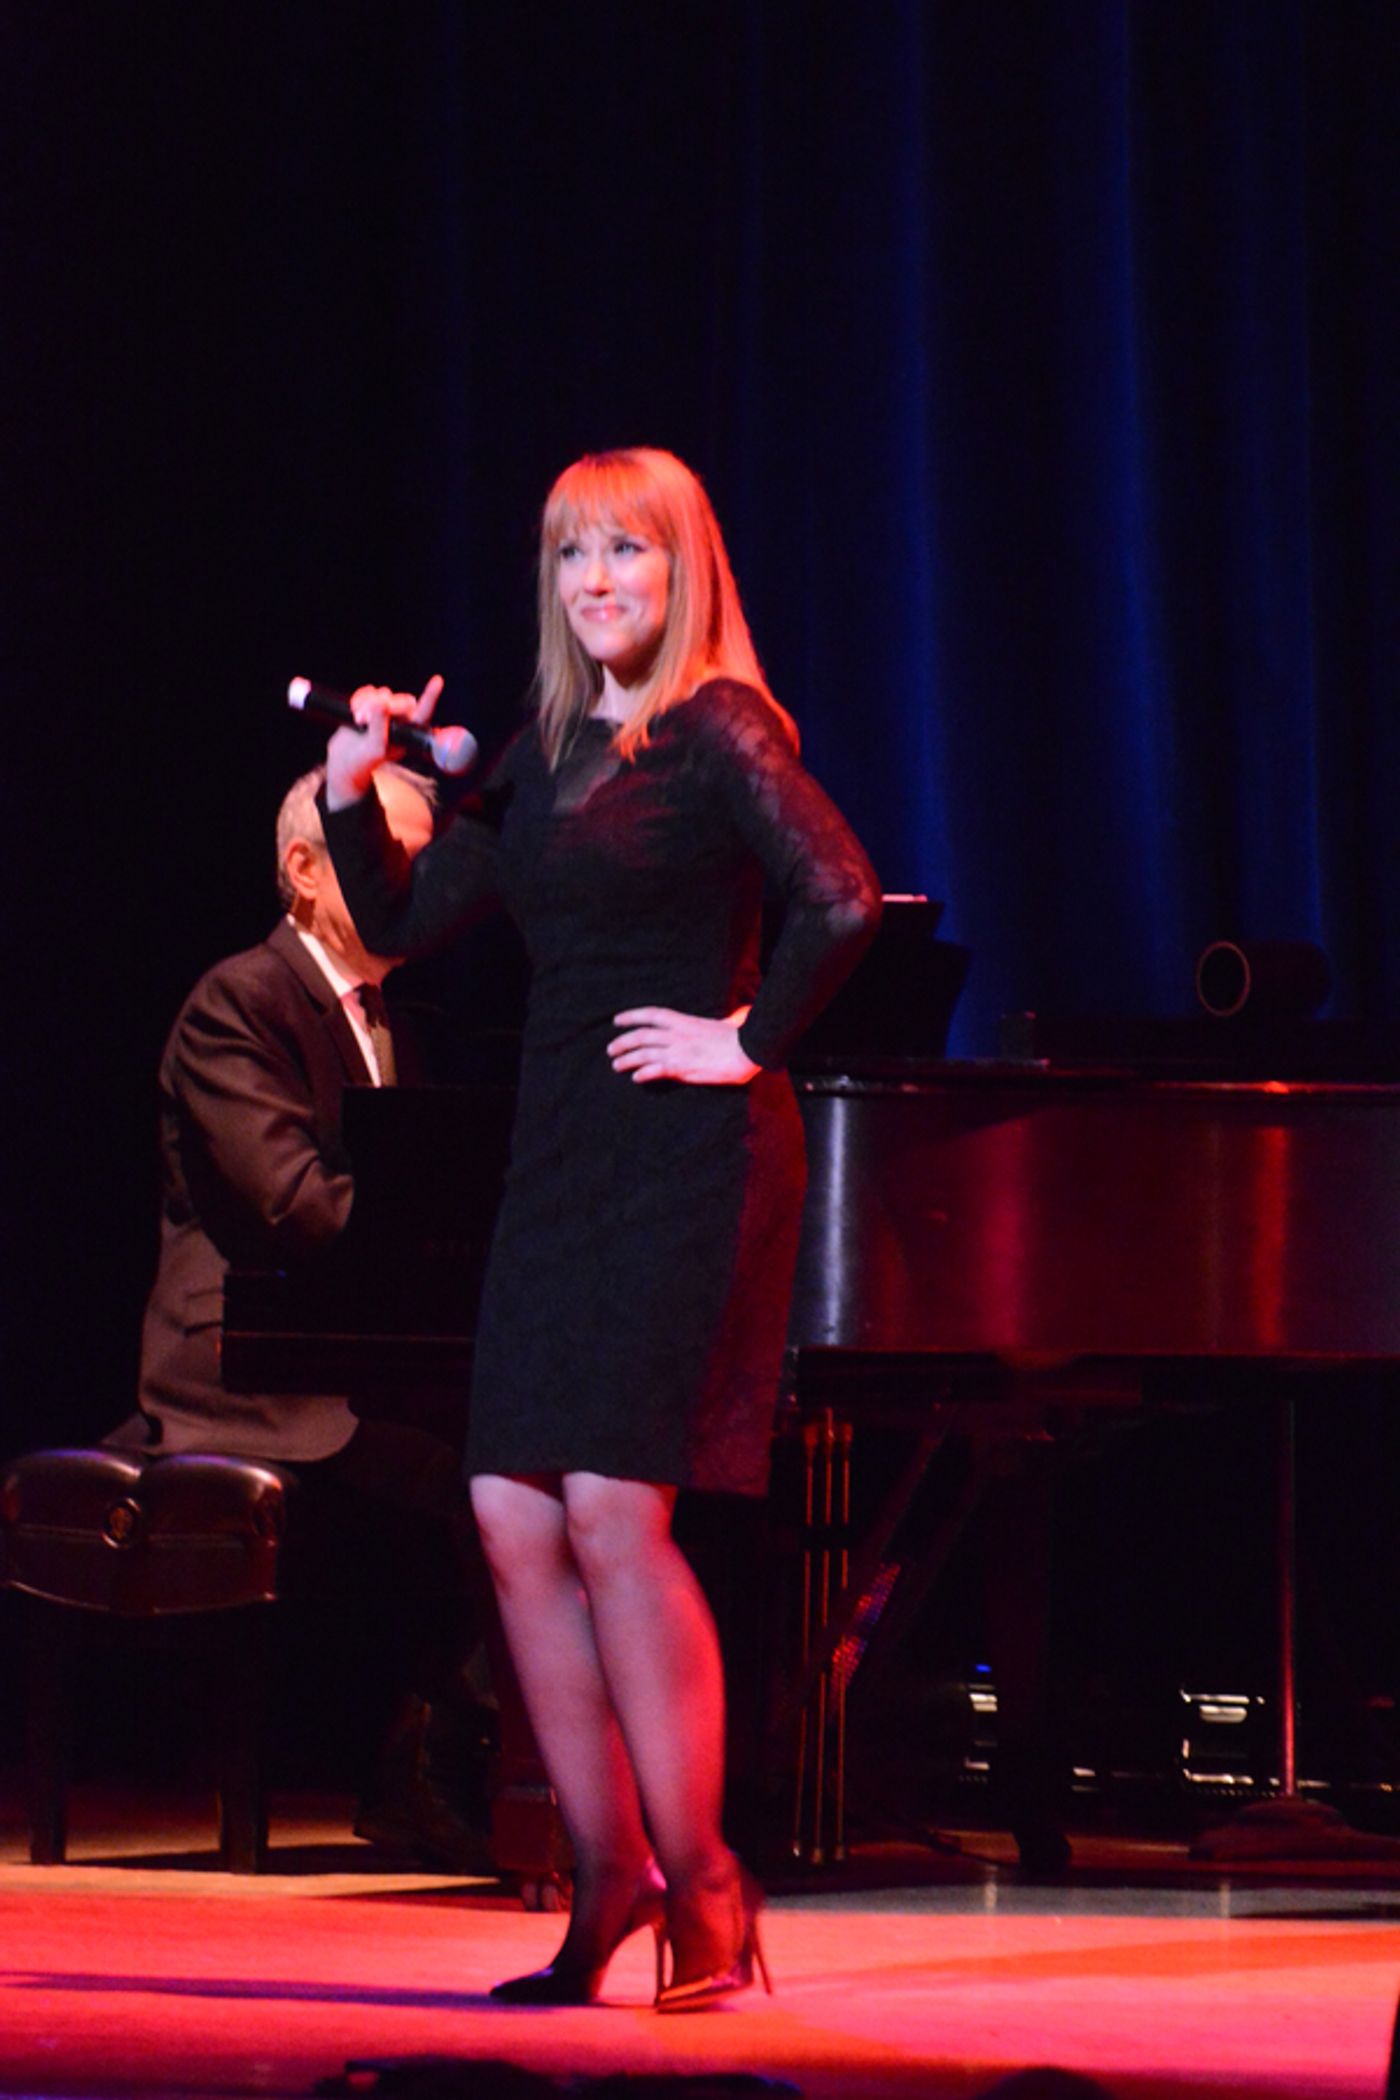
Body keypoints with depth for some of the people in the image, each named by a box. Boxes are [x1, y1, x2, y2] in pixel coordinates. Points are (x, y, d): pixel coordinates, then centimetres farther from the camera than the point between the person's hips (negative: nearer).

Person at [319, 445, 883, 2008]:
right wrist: (351, 795, 3)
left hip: (683, 1158, -8)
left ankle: (697, 1882, -3)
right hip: (562, 1159, 8)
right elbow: (403, 925, 16)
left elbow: (842, 900, -22)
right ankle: (608, 1875, 12)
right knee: (514, 1519, 3)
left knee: (613, 1514, -12)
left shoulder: (719, 735, -8)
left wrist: (752, 1043, -14)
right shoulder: (547, 753, 15)